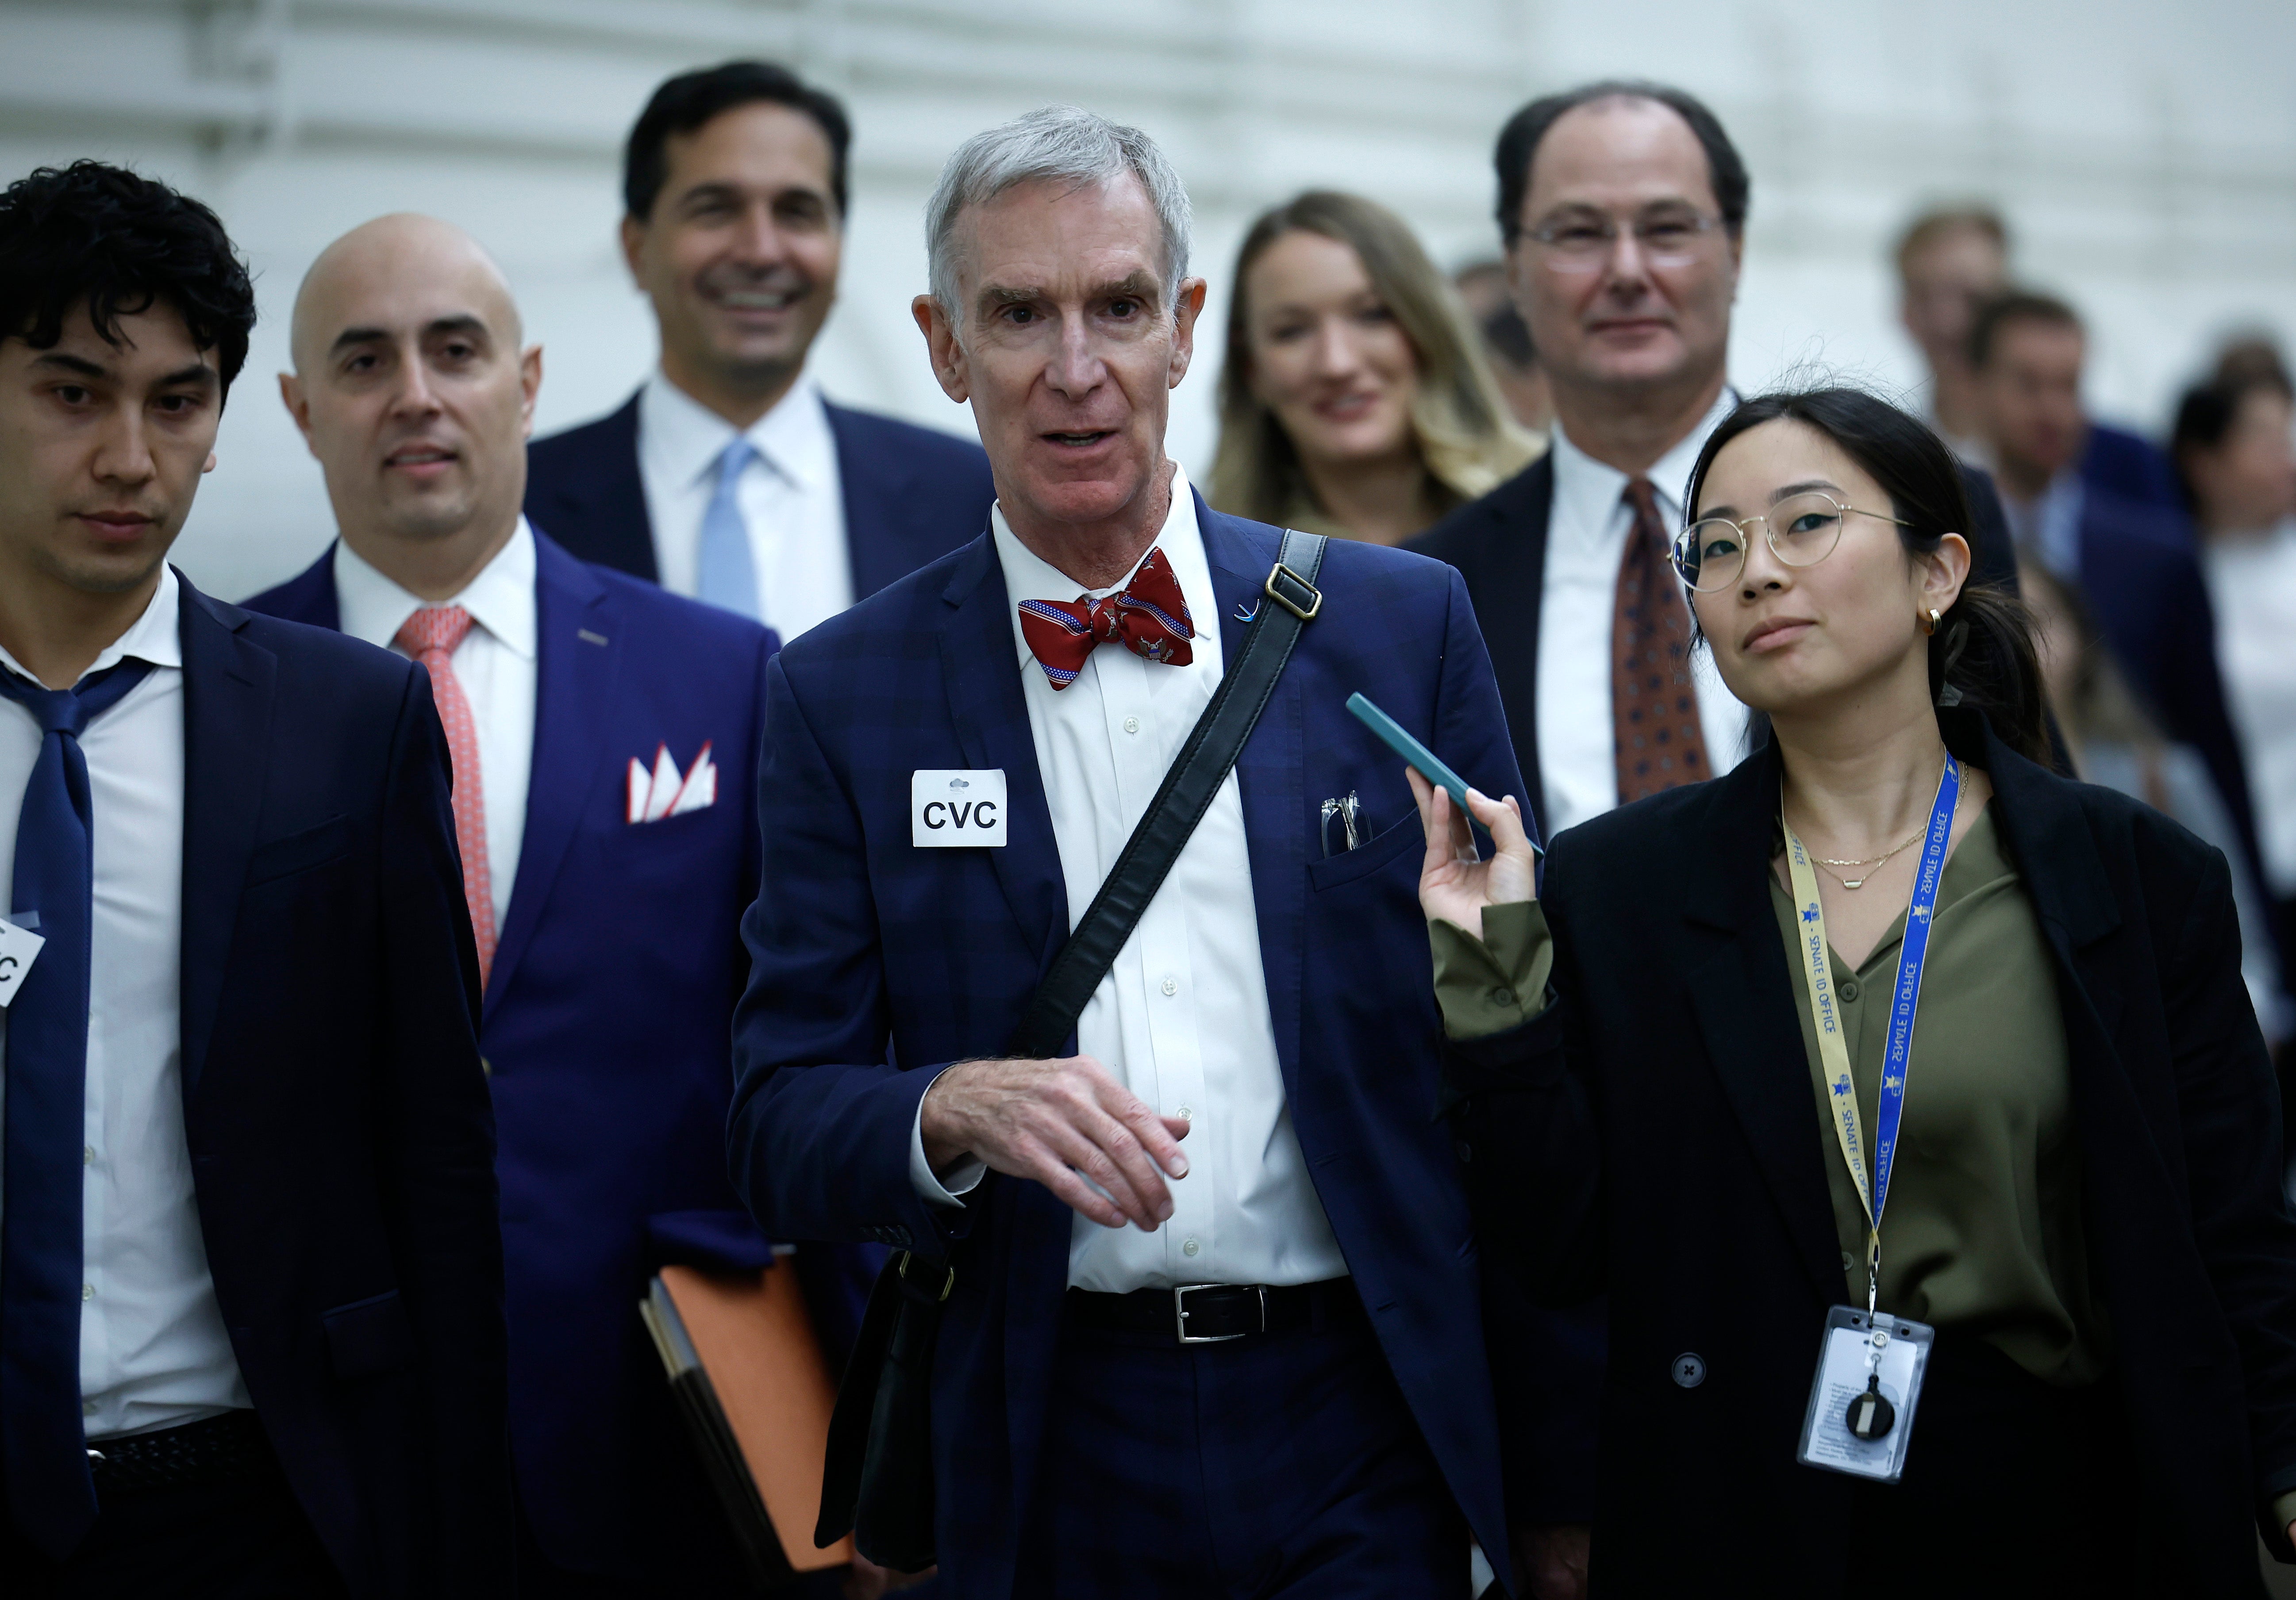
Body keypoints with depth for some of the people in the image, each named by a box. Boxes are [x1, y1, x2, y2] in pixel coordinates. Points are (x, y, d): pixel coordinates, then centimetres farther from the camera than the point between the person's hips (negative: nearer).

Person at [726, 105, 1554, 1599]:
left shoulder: (1403, 623, 2)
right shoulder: (847, 693, 1)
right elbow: (782, 1130, 0)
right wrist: (952, 1112, -21)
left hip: (1364, 1430, 0)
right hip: (1056, 1459, 0)